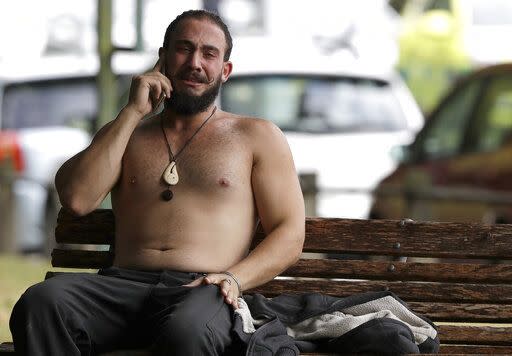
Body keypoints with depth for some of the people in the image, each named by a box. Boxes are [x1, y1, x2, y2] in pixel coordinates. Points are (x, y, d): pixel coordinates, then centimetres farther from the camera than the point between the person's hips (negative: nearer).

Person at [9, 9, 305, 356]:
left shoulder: (257, 136, 19)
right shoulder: (126, 133, 26)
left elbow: (289, 235, 10)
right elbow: (76, 199, 6)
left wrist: (234, 278, -10)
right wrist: (133, 113, 8)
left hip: (201, 289, -3)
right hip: (123, 284, 3)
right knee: (41, 303, -33)